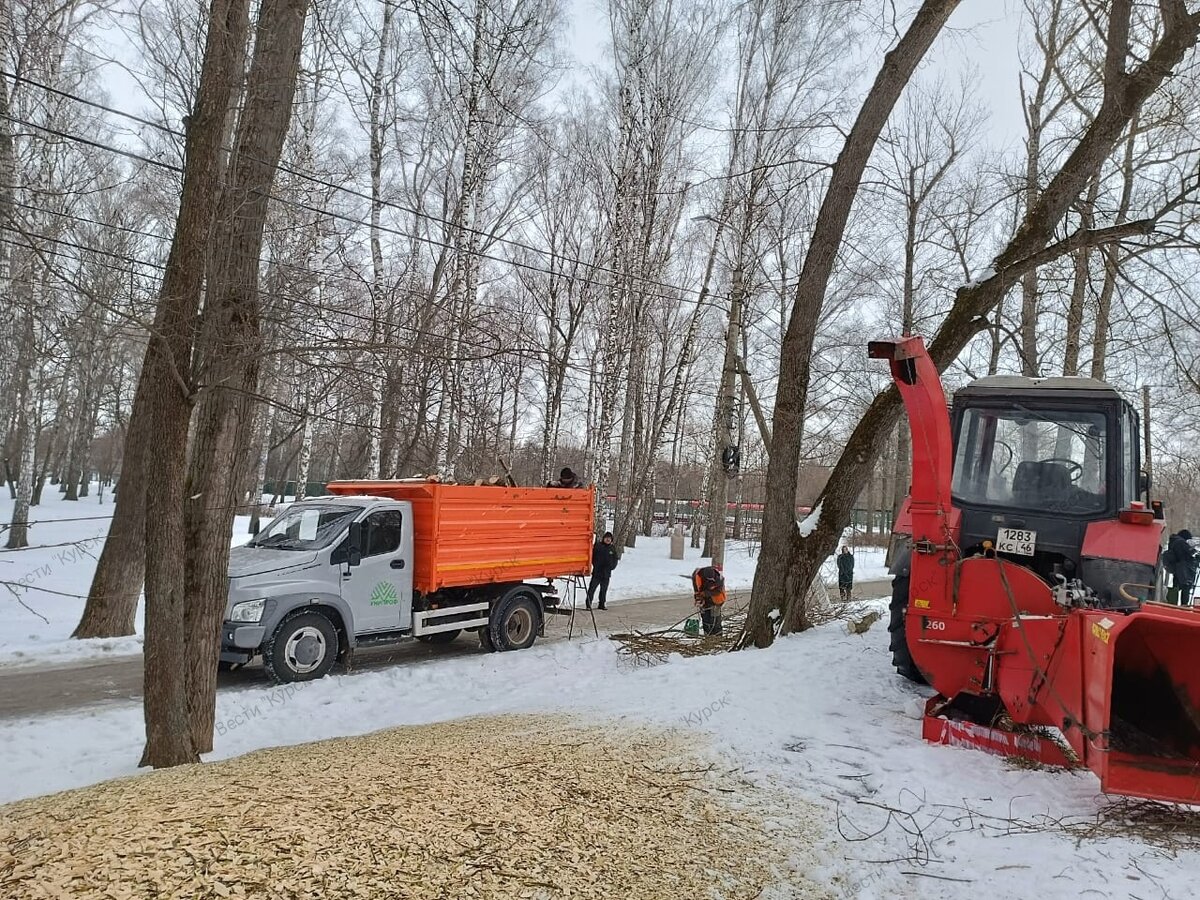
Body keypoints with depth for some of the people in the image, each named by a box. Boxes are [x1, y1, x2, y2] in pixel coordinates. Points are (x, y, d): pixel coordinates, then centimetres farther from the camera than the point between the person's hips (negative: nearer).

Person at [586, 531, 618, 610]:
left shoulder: (613, 549, 9)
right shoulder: (598, 546, -3)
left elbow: (615, 560, 15)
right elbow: (592, 556, -1)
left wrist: (611, 566, -1)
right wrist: (595, 564, -10)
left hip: (606, 573, 4)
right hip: (596, 572, -4)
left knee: (604, 589, 12)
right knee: (592, 588, -8)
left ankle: (602, 604, 24)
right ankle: (588, 604, -4)